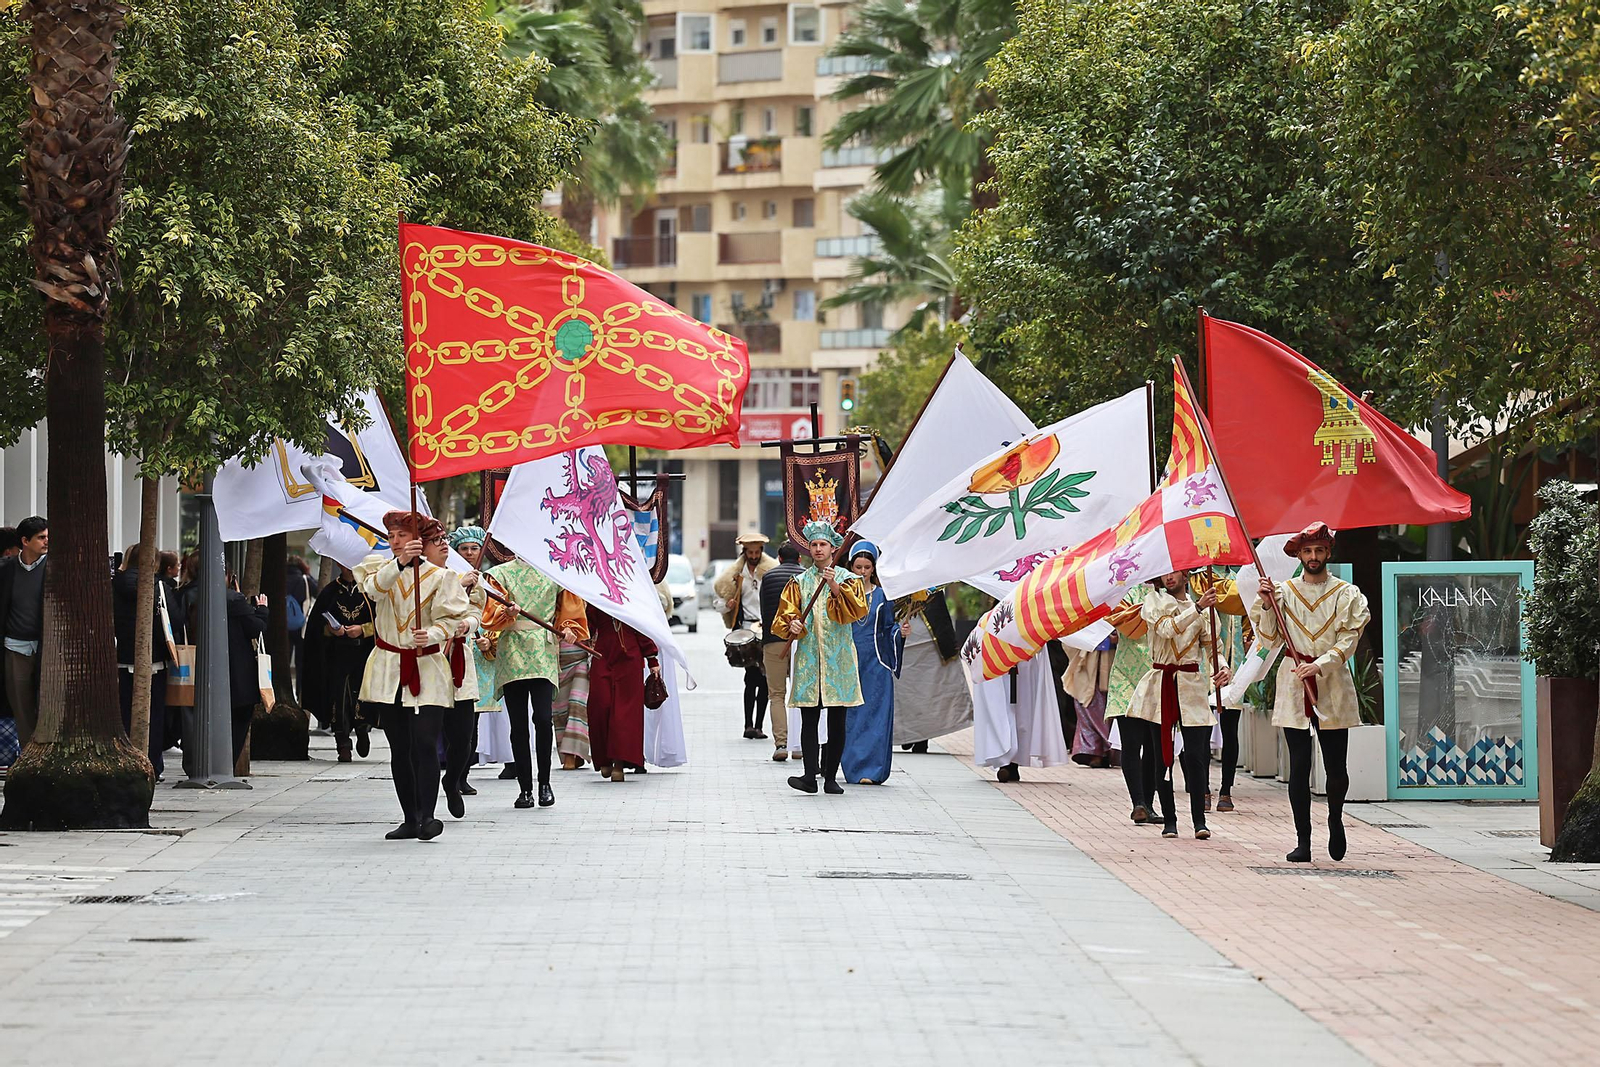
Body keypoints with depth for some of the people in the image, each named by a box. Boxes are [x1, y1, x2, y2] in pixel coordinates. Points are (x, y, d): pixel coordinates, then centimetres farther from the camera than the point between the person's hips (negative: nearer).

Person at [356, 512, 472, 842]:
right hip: (388, 668, 3)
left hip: (427, 669, -3)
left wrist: (431, 635, -25)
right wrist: (400, 562, -35)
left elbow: (452, 618, -4)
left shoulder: (438, 576, 1)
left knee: (425, 743, -15)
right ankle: (410, 819, 12)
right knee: (399, 749, 6)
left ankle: (427, 815, -18)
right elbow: (375, 588, -18)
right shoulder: (379, 568, 6)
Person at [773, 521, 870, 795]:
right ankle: (810, 776, -14)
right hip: (808, 657, 1)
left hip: (838, 657, -1)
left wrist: (835, 587, -21)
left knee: (837, 721, 1)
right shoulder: (799, 582, 13)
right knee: (809, 719, -8)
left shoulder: (848, 580, 8)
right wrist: (792, 625, -14)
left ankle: (831, 777, 6)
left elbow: (857, 609, -10)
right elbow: (784, 615, 8)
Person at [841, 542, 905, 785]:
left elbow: (888, 628, 9)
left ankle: (871, 769, -8)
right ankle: (854, 768, 8)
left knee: (876, 715, -7)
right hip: (848, 662, 0)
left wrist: (900, 631, -12)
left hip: (876, 664, 0)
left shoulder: (882, 595, 7)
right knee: (850, 716, 1)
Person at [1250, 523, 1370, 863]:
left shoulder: (1346, 595, 4)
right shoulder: (1284, 592, 9)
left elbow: (1348, 641, -4)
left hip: (1332, 685, -1)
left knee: (1336, 768, -2)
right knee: (1299, 766, -1)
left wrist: (1318, 665, -17)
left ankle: (1335, 820, 26)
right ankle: (1302, 840, 4)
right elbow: (1269, 637, 6)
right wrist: (1267, 605, -8)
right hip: (1293, 686, 1)